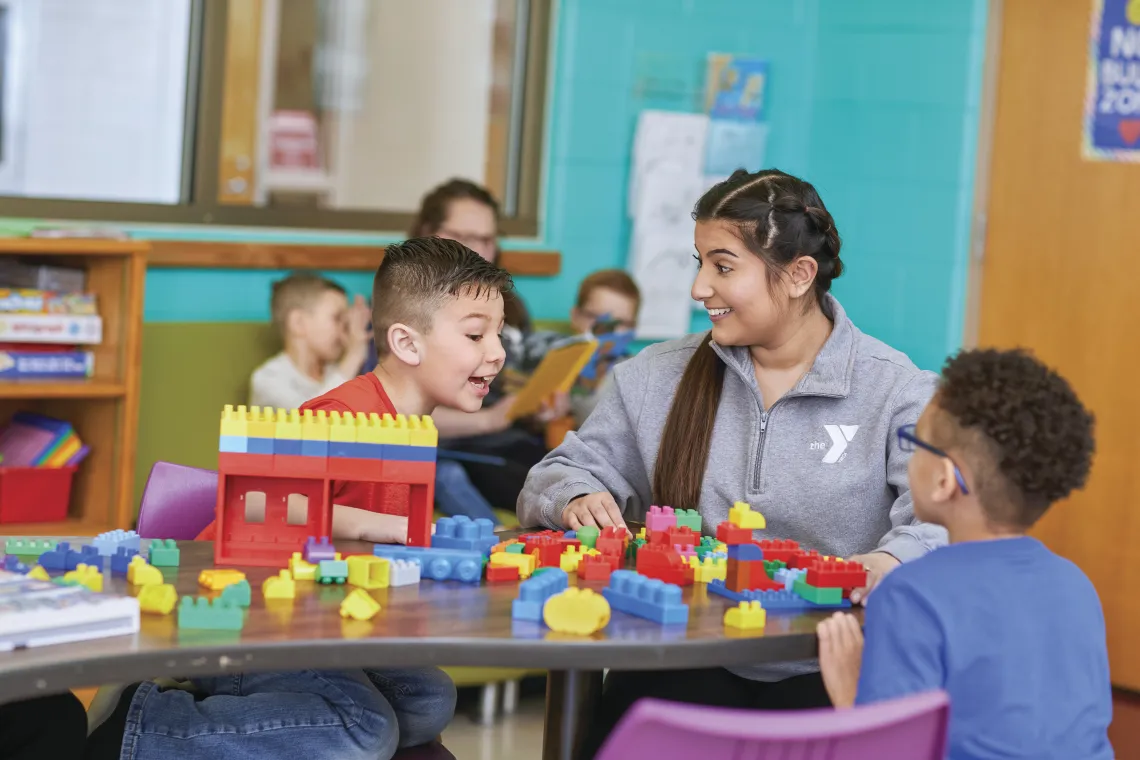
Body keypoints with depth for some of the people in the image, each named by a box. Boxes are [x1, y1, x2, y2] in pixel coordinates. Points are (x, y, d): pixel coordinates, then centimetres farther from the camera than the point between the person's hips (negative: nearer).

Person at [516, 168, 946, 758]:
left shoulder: (899, 394, -1)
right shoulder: (656, 379, 13)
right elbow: (561, 476, 16)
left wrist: (893, 562, -35)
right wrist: (578, 499, -9)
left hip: (828, 673, -2)